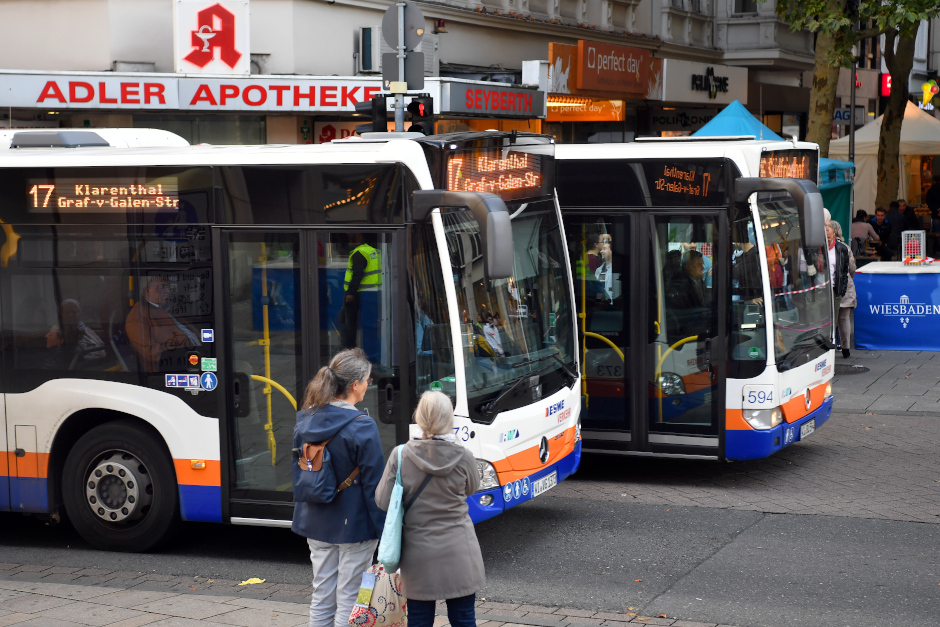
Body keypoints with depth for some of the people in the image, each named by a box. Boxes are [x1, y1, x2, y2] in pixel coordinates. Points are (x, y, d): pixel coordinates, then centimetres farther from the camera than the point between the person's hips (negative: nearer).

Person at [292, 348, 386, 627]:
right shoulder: (361, 427, -18)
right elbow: (374, 484, -16)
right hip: (354, 525, -6)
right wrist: (384, 530, -11)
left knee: (322, 596, 15)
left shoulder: (305, 420, 3)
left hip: (315, 522, 6)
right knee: (349, 599, 2)